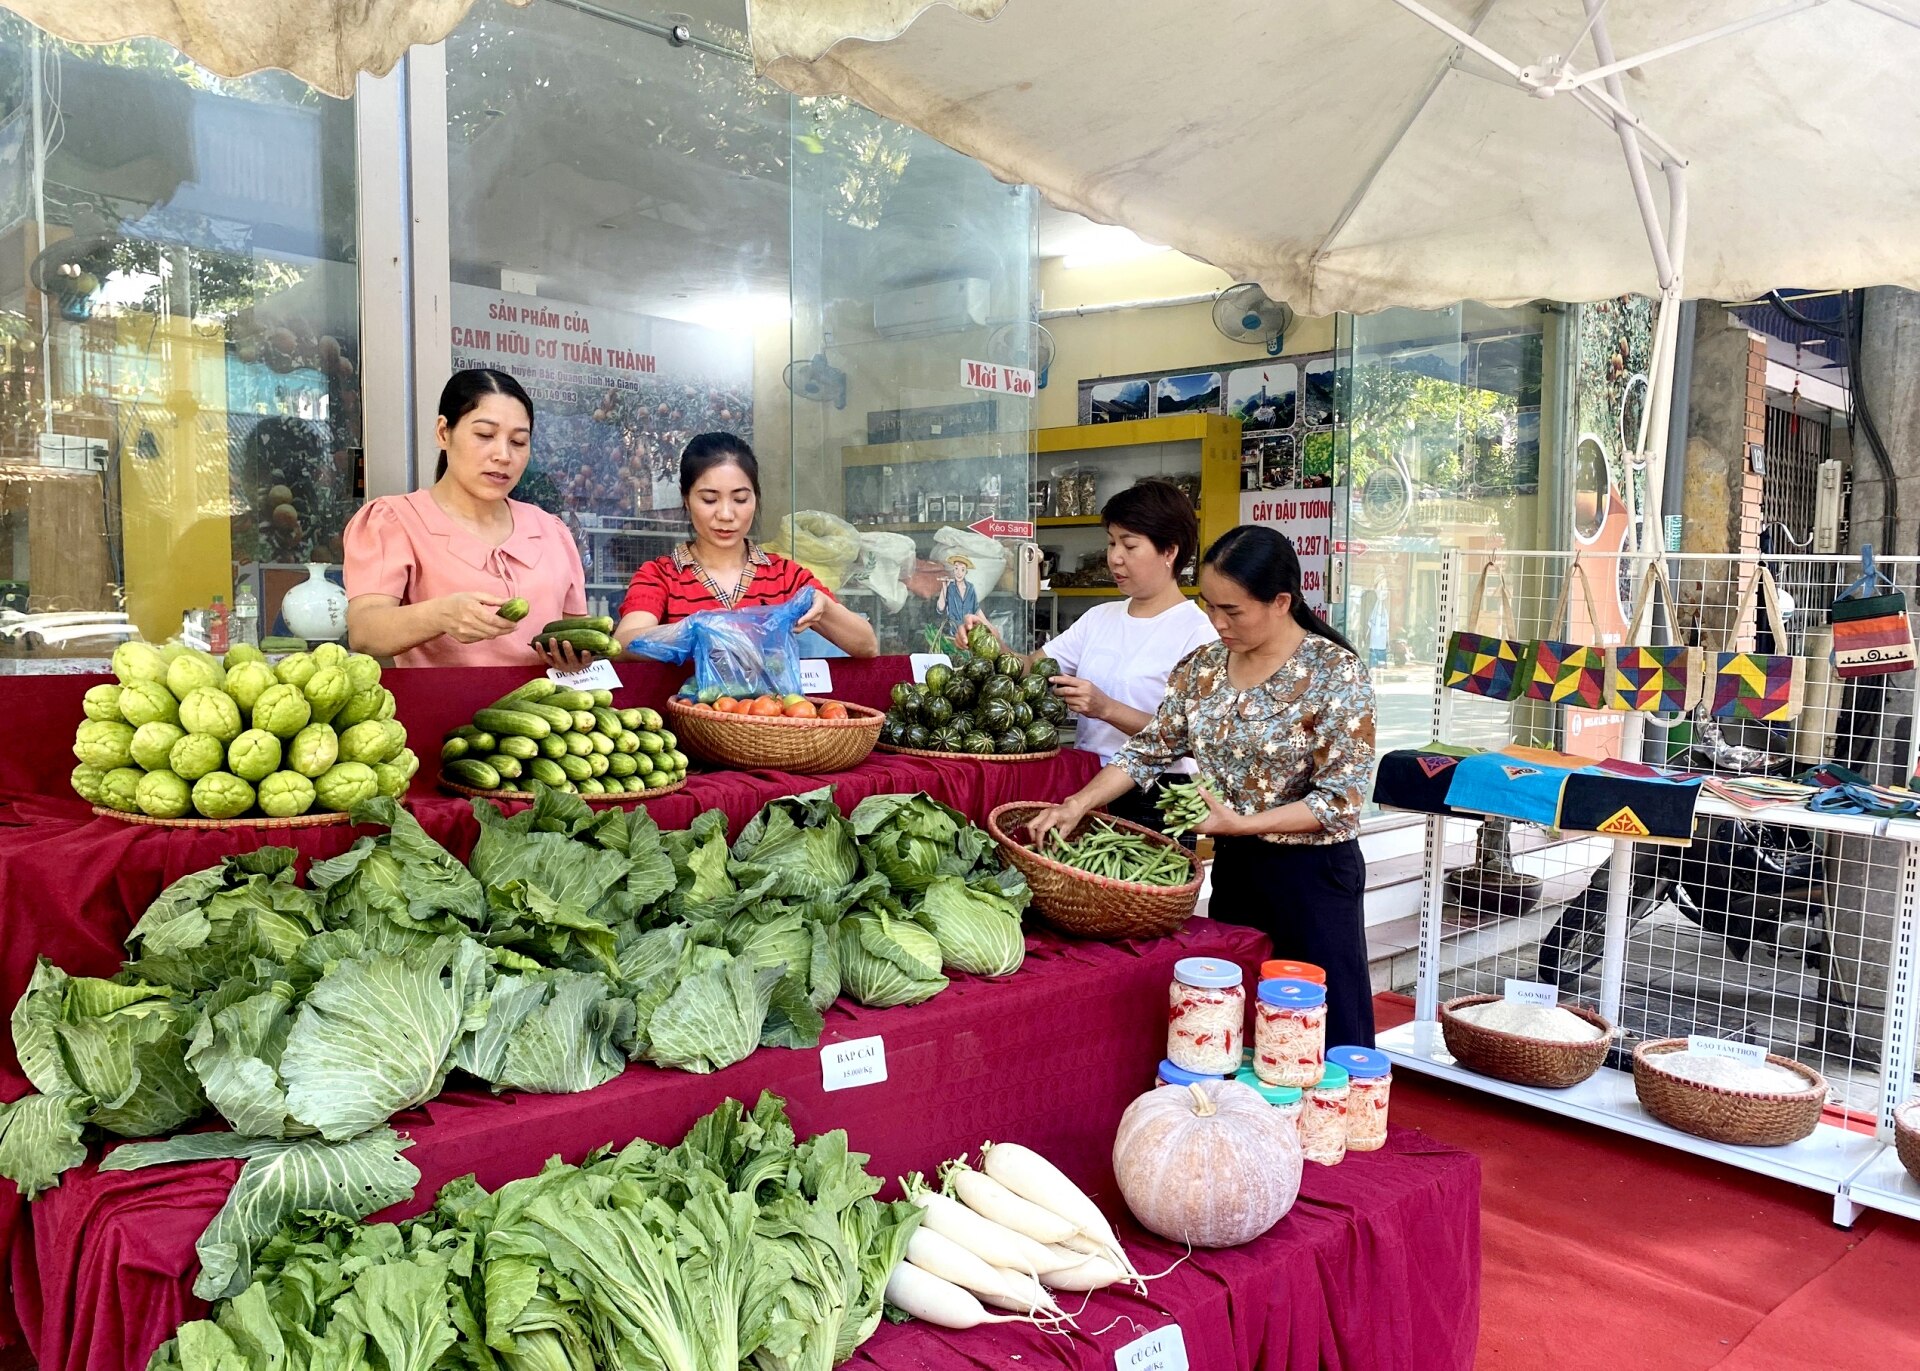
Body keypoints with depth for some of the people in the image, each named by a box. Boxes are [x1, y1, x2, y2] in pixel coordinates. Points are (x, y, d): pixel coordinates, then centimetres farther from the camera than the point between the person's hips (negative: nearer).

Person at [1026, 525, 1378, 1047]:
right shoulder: (1202, 666, 3)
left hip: (1312, 873, -5)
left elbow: (1342, 796, -16)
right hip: (1232, 867, 6)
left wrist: (1243, 823, -24)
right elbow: (1148, 750, 4)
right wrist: (1079, 803, -9)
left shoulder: (1336, 673, -14)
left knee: (1327, 1042, 4)